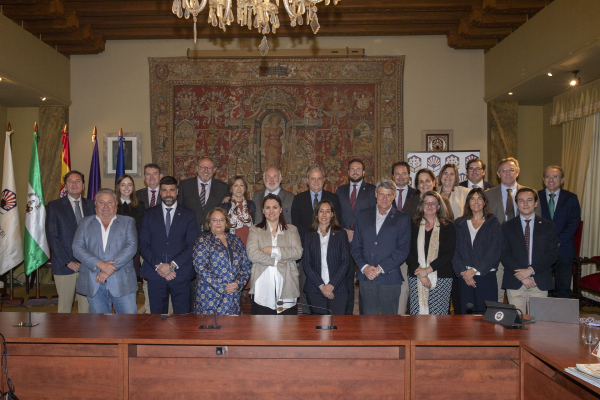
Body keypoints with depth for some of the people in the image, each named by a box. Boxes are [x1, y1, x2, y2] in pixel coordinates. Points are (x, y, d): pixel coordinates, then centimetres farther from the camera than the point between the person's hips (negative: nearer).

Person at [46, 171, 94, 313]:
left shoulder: (91, 205, 10)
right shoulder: (54, 206, 1)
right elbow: (52, 237, -4)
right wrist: (67, 262, -10)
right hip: (64, 266, -2)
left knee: (86, 305, 5)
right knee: (65, 306, 4)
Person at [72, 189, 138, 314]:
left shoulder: (128, 222, 10)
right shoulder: (85, 223, 13)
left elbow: (131, 247, -4)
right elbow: (77, 248, 0)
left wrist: (111, 268, -14)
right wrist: (100, 264, -15)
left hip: (122, 284, -1)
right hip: (94, 284, 1)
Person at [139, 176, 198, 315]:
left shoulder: (188, 215, 6)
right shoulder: (150, 214, 10)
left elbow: (192, 246, -1)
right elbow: (143, 245, 4)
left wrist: (172, 265, -12)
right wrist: (157, 266, -9)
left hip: (181, 275, -1)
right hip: (155, 275, 1)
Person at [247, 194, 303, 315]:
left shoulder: (291, 229, 14)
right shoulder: (255, 230, 11)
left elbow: (298, 252, -1)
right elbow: (252, 254, -4)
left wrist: (273, 250, -7)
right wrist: (276, 261, -7)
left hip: (287, 286, 1)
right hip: (262, 287, -1)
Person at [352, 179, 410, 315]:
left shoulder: (402, 219, 5)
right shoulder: (363, 215, 12)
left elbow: (403, 249, -4)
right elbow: (356, 245, 9)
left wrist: (380, 268, -11)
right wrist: (364, 267, -7)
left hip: (390, 278, -2)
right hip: (366, 277, 2)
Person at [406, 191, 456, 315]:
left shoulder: (448, 226, 7)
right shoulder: (413, 226, 10)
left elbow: (449, 254, -2)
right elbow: (408, 252, 3)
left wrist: (427, 270, -10)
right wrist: (420, 273, -10)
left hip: (441, 279, -1)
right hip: (416, 278, 1)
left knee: (438, 315, -5)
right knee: (417, 314, -3)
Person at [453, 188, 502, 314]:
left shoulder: (494, 224, 6)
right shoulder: (459, 224, 11)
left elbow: (494, 253, -4)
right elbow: (455, 251, 4)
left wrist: (475, 270, -13)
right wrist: (463, 272, -9)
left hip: (486, 277, -1)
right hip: (464, 278, 2)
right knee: (465, 314, 1)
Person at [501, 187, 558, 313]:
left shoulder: (548, 226, 9)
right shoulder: (507, 227, 7)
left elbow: (552, 254, 0)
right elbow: (504, 255, 0)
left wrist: (531, 270, -12)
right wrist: (521, 276, -11)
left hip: (540, 283, 0)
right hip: (515, 283, 0)